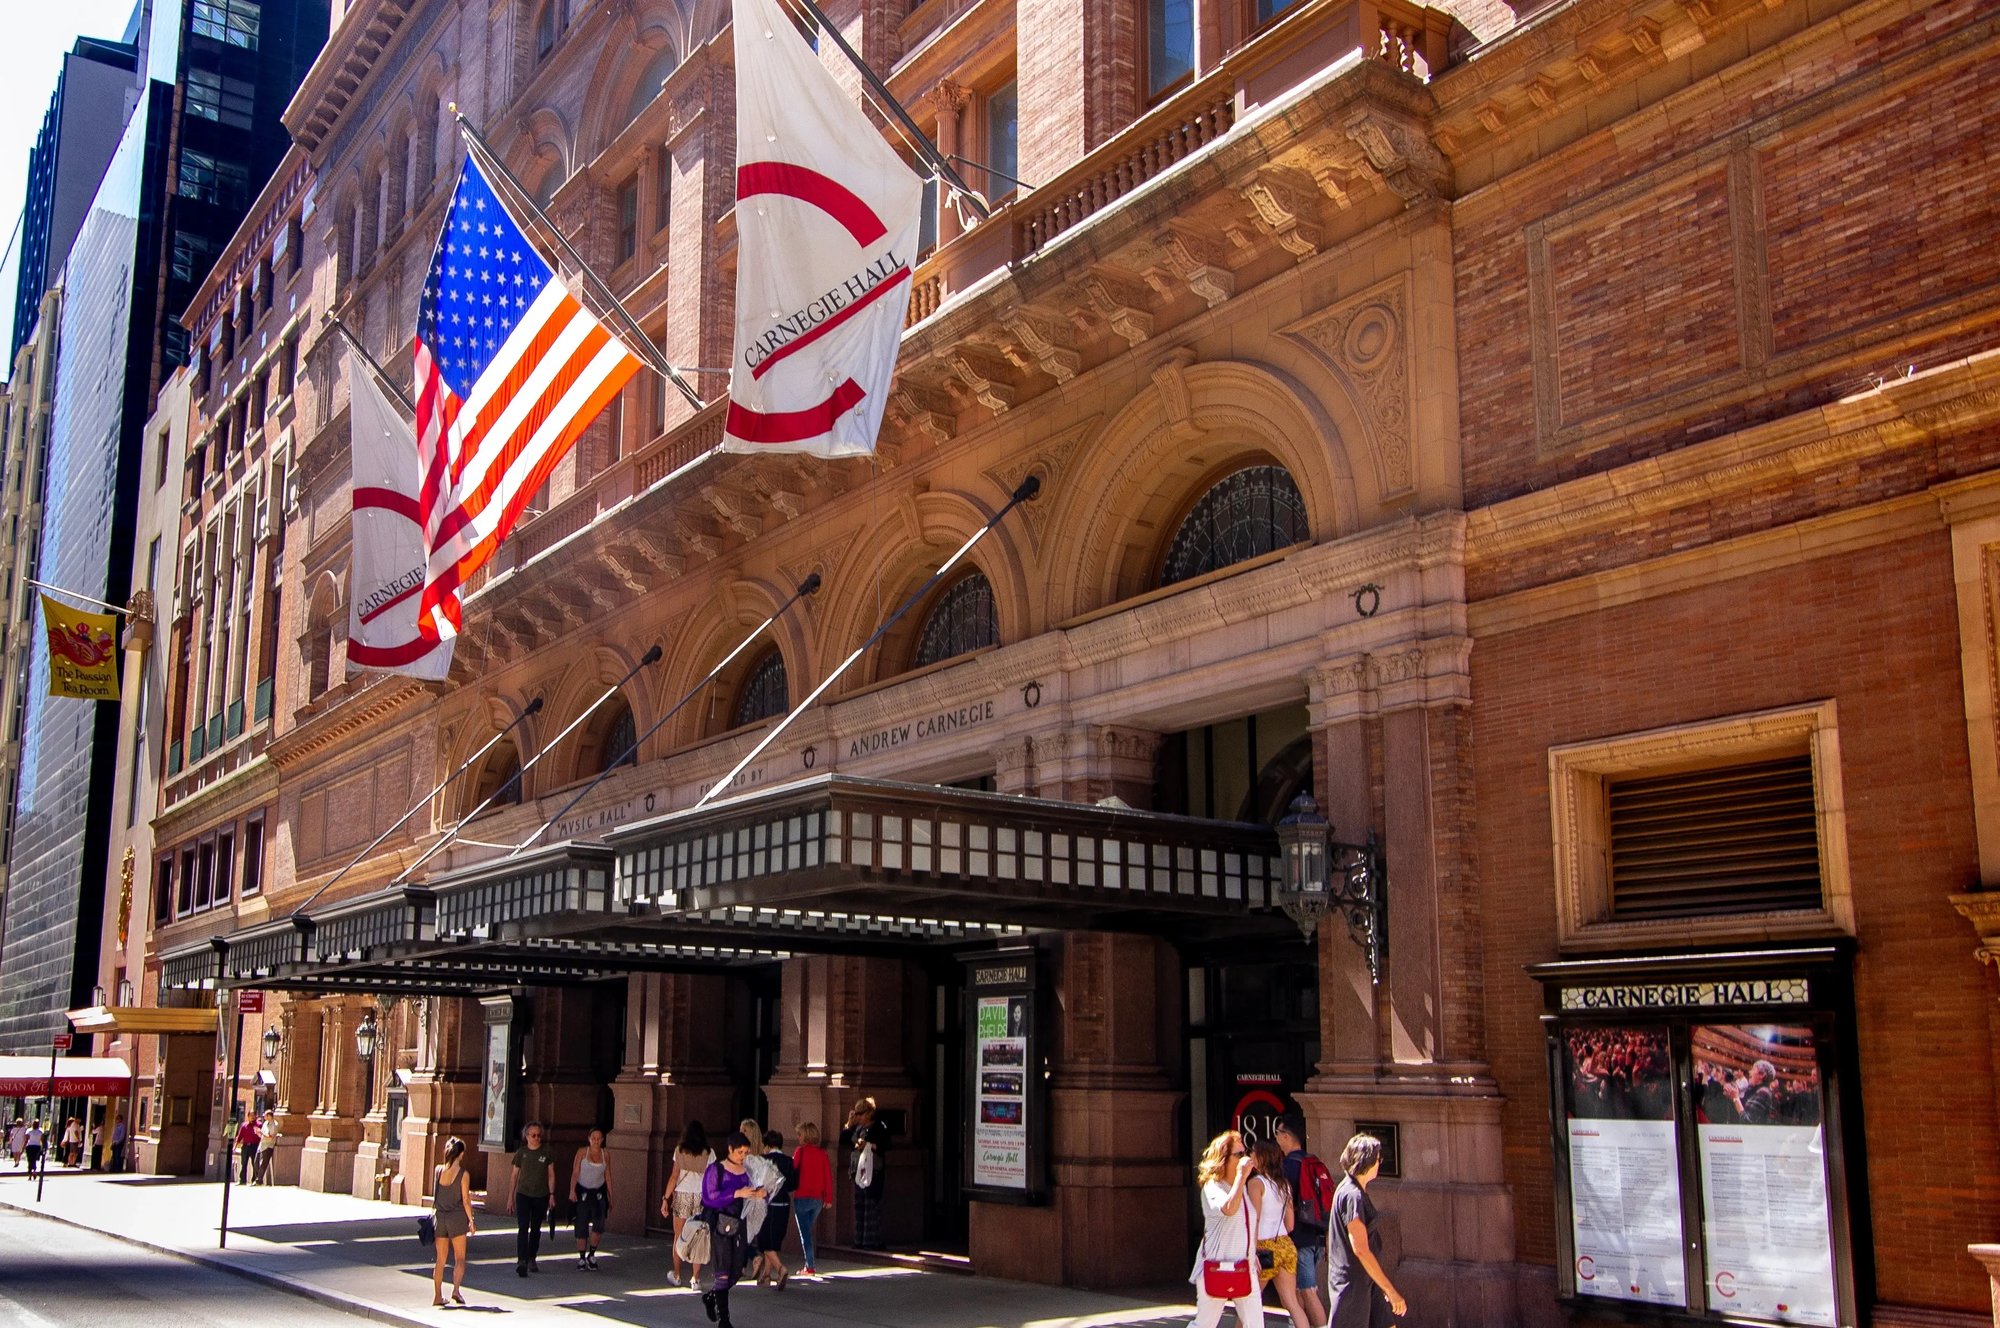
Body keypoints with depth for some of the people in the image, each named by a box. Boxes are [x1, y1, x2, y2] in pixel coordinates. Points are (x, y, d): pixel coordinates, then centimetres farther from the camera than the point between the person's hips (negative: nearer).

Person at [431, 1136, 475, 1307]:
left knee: (440, 1259, 12)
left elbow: (434, 1195, 5)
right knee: (459, 1258, 5)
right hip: (457, 1217, -3)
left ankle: (437, 1295, 14)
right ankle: (456, 1289, -12)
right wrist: (471, 1221, 0)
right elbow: (466, 1200, -8)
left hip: (440, 1217, 3)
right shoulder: (463, 1174, -11)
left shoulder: (438, 1171, -1)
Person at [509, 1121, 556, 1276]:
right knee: (523, 1228, -13)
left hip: (541, 1196, 1)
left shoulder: (547, 1152, 0)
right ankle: (521, 1261, -20)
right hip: (523, 1195, -1)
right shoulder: (521, 1153, 1)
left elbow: (551, 1175, 4)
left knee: (536, 1229, 11)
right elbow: (515, 1175, 8)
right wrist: (511, 1197, 7)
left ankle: (531, 1259, 25)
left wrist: (551, 1195, -1)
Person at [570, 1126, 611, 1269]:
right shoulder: (582, 1152, -1)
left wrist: (610, 1197, 10)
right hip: (582, 1192, -1)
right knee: (582, 1226, 1)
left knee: (599, 1225, -13)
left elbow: (608, 1177, 10)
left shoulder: (606, 1155, 6)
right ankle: (581, 1258, 13)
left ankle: (591, 1255, 5)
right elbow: (575, 1173, -6)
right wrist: (572, 1190, -19)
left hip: (599, 1193, 1)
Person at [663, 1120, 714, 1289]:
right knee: (699, 1239, 4)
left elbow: (674, 1176, -1)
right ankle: (695, 1278, 3)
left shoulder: (680, 1150, 1)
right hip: (702, 1197, 0)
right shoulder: (709, 1153, 3)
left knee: (679, 1237, 11)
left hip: (682, 1195, 0)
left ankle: (676, 1275, 16)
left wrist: (666, 1198, 4)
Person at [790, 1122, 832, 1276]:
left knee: (805, 1233, 1)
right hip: (817, 1199, 5)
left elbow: (793, 1171, -8)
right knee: (808, 1232, 18)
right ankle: (811, 1265, 17)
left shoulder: (800, 1151, -8)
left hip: (802, 1197, -5)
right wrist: (829, 1198, 6)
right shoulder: (822, 1153, 3)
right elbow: (828, 1176, 3)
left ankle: (810, 1267, -2)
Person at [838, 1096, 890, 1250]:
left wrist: (869, 1145, -20)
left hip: (873, 1172, -7)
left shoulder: (879, 1128, -6)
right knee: (859, 1207, 10)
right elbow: (843, 1141, 10)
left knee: (872, 1207, -8)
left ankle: (872, 1242, -6)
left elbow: (886, 1146, -14)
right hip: (858, 1172, 7)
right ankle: (860, 1241, 15)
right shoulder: (857, 1128, 14)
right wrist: (849, 1123, 3)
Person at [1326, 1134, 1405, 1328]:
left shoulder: (1356, 1191, 13)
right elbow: (1360, 1249, -24)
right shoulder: (1352, 1196, -19)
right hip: (1351, 1284, -10)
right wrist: (1391, 1291, -22)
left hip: (1365, 1281, 10)